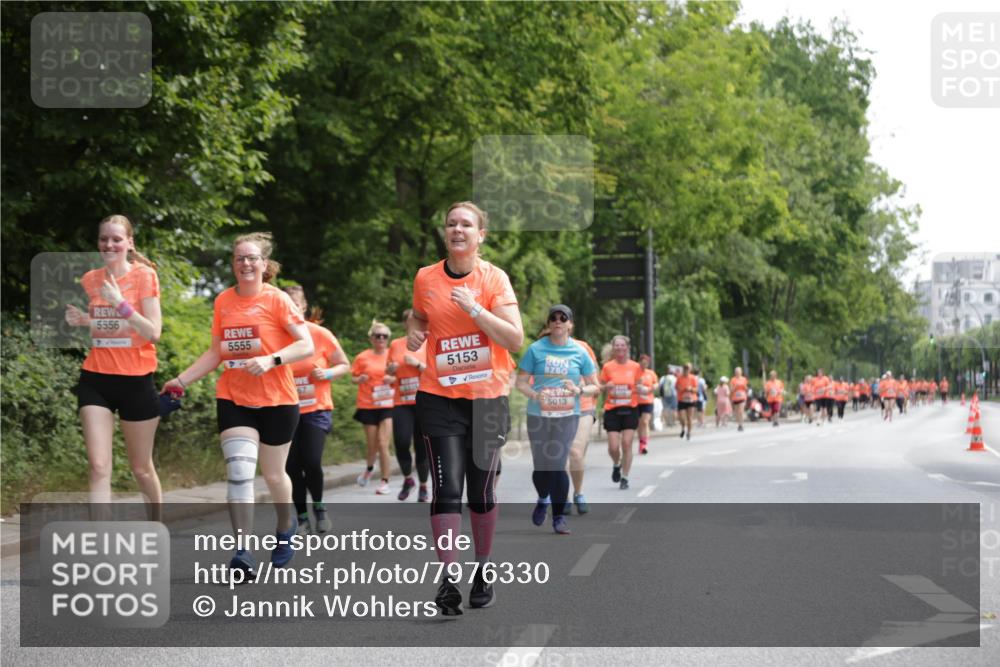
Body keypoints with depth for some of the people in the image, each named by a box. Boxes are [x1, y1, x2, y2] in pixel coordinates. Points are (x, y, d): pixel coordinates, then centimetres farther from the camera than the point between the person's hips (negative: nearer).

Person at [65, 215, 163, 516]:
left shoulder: (144, 275, -7)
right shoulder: (89, 280, 6)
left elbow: (153, 333, -14)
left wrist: (121, 304, -24)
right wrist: (79, 320, -2)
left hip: (136, 380, -3)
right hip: (95, 379, 3)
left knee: (141, 468, 10)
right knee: (99, 466, -10)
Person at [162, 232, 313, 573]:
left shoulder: (277, 299, -8)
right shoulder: (223, 301, 4)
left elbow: (306, 345, -14)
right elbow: (216, 352, 13)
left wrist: (271, 360, -28)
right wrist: (182, 380, 7)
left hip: (277, 400, -2)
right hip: (233, 400, 2)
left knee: (273, 474, 11)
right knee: (239, 470, -14)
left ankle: (286, 526, 41)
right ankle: (243, 551, -17)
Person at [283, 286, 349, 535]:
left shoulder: (321, 334, -6)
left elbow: (344, 365, 4)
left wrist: (328, 373, -16)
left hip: (316, 410, -2)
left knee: (311, 462, -16)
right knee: (292, 466, -2)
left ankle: (319, 507, 12)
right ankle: (302, 518, 17)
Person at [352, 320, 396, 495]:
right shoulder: (362, 358, -1)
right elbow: (353, 378, 6)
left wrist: (393, 379, -13)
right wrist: (360, 379, -15)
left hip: (388, 405, -1)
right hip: (368, 406, 1)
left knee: (383, 444, -9)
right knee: (372, 445, 8)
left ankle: (385, 482, 1)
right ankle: (369, 468, 40)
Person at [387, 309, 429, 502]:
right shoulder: (395, 345, 9)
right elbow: (389, 372, 19)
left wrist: (417, 364, -15)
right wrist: (391, 368, -3)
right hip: (402, 402, 1)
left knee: (422, 446, 0)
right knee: (401, 442, -13)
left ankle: (423, 487, 15)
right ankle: (407, 479, 13)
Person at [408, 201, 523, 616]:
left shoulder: (494, 278, -5)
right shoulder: (425, 278, 3)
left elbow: (516, 339, -13)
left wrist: (473, 308, -22)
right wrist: (415, 334, 1)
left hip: (487, 397, -1)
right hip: (440, 397, 1)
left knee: (481, 491, 7)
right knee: (446, 488, -9)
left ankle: (482, 571, 24)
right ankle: (449, 579, -8)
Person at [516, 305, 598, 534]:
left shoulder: (579, 352, 3)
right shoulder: (536, 349, 1)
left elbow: (595, 386, 8)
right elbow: (521, 382, 2)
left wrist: (578, 390, -13)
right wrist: (535, 395, -17)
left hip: (567, 416, -1)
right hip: (538, 415, 1)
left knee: (557, 465, -11)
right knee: (541, 465, 7)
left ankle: (559, 517, 0)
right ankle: (543, 499, 40)